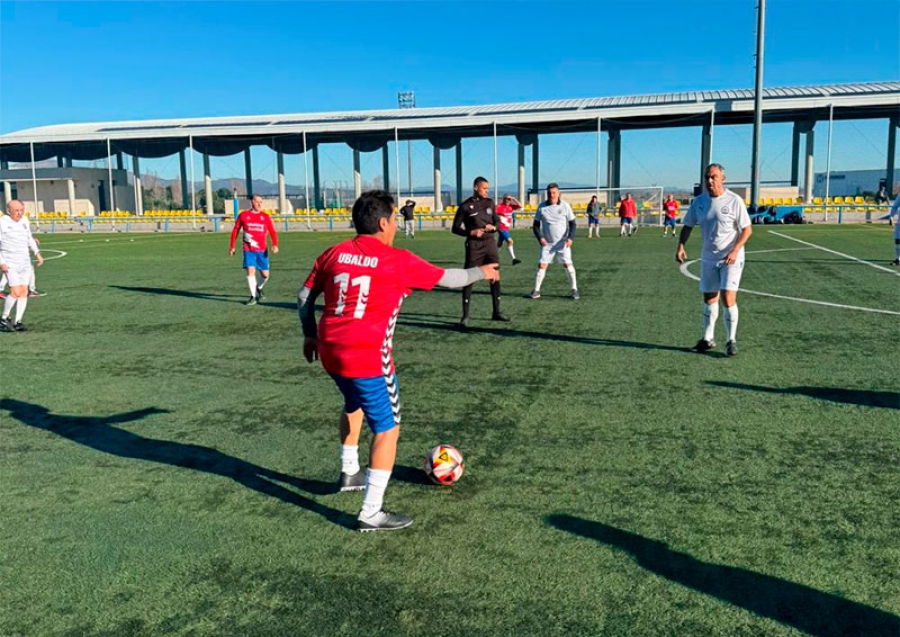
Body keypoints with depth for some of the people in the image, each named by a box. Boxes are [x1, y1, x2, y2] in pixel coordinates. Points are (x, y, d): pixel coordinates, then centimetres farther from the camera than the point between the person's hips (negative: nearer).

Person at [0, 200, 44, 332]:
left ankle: (18, 322, 9)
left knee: (24, 292, 2)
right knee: (15, 292, -14)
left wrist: (37, 253, 14)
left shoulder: (24, 220, 9)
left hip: (25, 262, 6)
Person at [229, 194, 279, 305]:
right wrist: (232, 246, 9)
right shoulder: (243, 215, 2)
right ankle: (253, 296, -3)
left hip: (262, 250, 2)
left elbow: (272, 232, 1)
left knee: (265, 275, 4)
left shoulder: (265, 217, 4)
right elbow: (235, 230, 9)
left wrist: (275, 245, -16)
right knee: (250, 270, -14)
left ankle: (259, 288, 36)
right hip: (248, 250, -2)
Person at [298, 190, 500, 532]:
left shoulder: (334, 254, 7)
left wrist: (310, 335, 26)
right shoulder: (398, 261, -6)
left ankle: (349, 473, 48)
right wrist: (482, 272, 23)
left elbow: (305, 296, 13)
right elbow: (449, 278, 5)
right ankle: (371, 513, 6)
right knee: (387, 429, 6)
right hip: (368, 358, -7)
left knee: (354, 405, 33)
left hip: (331, 353, 7)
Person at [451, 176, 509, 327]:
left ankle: (496, 312, 18)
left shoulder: (490, 202, 8)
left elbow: (497, 221, 15)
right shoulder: (465, 206, -5)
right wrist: (471, 232, -18)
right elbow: (455, 228, -3)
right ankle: (465, 316, 2)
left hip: (490, 244, 5)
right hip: (474, 246, -5)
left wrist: (493, 227, -8)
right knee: (469, 279, -3)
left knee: (495, 277, 7)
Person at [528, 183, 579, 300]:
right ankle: (536, 291, 5)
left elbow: (572, 223, 0)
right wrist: (540, 238, -11)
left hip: (563, 243, -1)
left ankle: (574, 290, 3)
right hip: (547, 243, 1)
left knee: (568, 264, -7)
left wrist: (570, 237, -15)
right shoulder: (542, 206, -2)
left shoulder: (565, 205, -4)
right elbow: (535, 225, 5)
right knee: (542, 265, -4)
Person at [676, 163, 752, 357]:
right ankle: (708, 339, 24)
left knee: (728, 298, -13)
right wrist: (681, 246, -8)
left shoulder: (734, 201, -11)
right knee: (709, 298, 11)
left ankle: (732, 341, 2)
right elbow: (688, 226, 9)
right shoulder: (699, 201, 1)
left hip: (731, 258, -4)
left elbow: (747, 229, -9)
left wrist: (735, 250, -21)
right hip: (708, 258, 4)